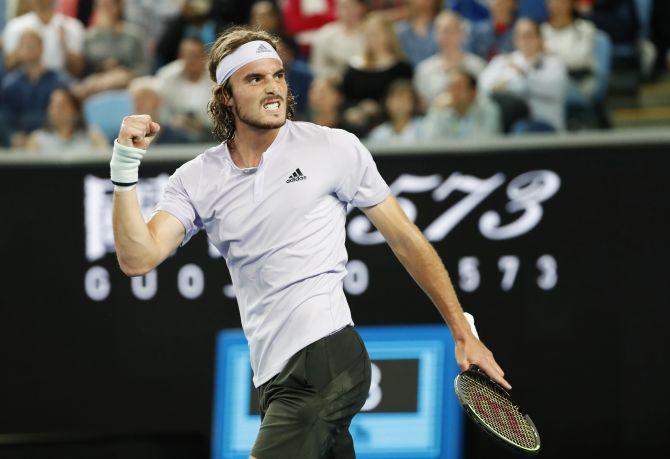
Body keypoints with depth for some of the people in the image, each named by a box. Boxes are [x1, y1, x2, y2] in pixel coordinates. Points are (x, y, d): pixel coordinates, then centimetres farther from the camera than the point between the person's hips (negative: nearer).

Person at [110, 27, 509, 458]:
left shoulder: (336, 148, 0)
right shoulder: (198, 179, 8)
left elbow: (406, 240, 5)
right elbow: (138, 259, -2)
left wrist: (464, 333, 4)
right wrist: (126, 168, -13)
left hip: (327, 354, -5)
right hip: (277, 379, 5)